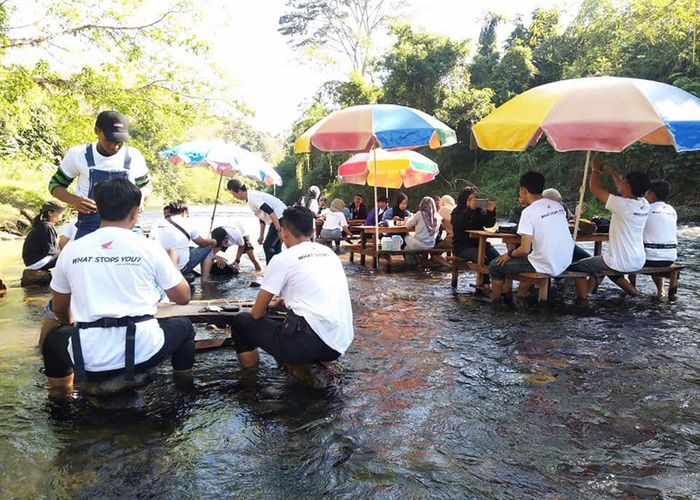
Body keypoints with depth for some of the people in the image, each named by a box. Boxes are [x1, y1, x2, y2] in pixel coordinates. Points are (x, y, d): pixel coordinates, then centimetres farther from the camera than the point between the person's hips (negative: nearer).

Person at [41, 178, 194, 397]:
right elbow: (183, 297, 6)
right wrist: (172, 262, 22)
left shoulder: (71, 250, 4)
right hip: (143, 352, -2)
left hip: (89, 359, 2)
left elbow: (59, 309, 19)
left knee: (54, 339, 33)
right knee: (183, 327, 27)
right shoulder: (149, 247, -3)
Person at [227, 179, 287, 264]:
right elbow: (262, 217, 24)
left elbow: (270, 211, -26)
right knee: (275, 248, 13)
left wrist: (279, 230, -28)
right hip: (279, 218, 10)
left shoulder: (252, 197, -16)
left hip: (280, 218, -10)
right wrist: (261, 236, 26)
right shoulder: (250, 198, 16)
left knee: (267, 246, -7)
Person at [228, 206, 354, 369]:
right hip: (340, 344, 7)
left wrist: (269, 305, 27)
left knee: (241, 322, 13)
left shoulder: (283, 259, -2)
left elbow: (257, 313, 5)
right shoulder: (329, 252, 16)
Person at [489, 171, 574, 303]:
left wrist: (509, 254, 0)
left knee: (495, 266, 6)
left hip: (546, 267, -7)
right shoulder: (558, 206, 5)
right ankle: (521, 292, 37)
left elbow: (525, 249, -20)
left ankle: (496, 302, 16)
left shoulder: (529, 212, -16)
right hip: (565, 263, 8)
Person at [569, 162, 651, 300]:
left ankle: (582, 300, 0)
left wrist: (596, 168, 0)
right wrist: (612, 172, 20)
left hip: (620, 264, -8)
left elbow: (594, 188, -15)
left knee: (577, 267, 7)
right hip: (638, 263, 8)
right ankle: (634, 293, 29)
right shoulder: (644, 204, -2)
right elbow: (623, 190, 20)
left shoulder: (623, 205, -23)